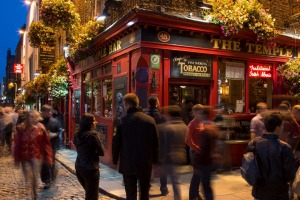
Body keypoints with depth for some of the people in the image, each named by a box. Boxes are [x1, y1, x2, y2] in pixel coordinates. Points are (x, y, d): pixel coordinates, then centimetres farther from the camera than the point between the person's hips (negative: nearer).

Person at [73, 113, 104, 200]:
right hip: (91, 169, -7)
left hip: (79, 168, 7)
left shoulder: (77, 135, 6)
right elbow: (101, 152, -12)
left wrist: (91, 152, 5)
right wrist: (95, 152, 4)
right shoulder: (93, 135, -16)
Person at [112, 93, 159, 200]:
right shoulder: (150, 120, -4)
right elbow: (155, 142, 0)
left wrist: (115, 160, 7)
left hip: (128, 164, -2)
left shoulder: (122, 121, -10)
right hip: (145, 163, 2)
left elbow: (116, 143, -6)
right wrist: (154, 159, 10)